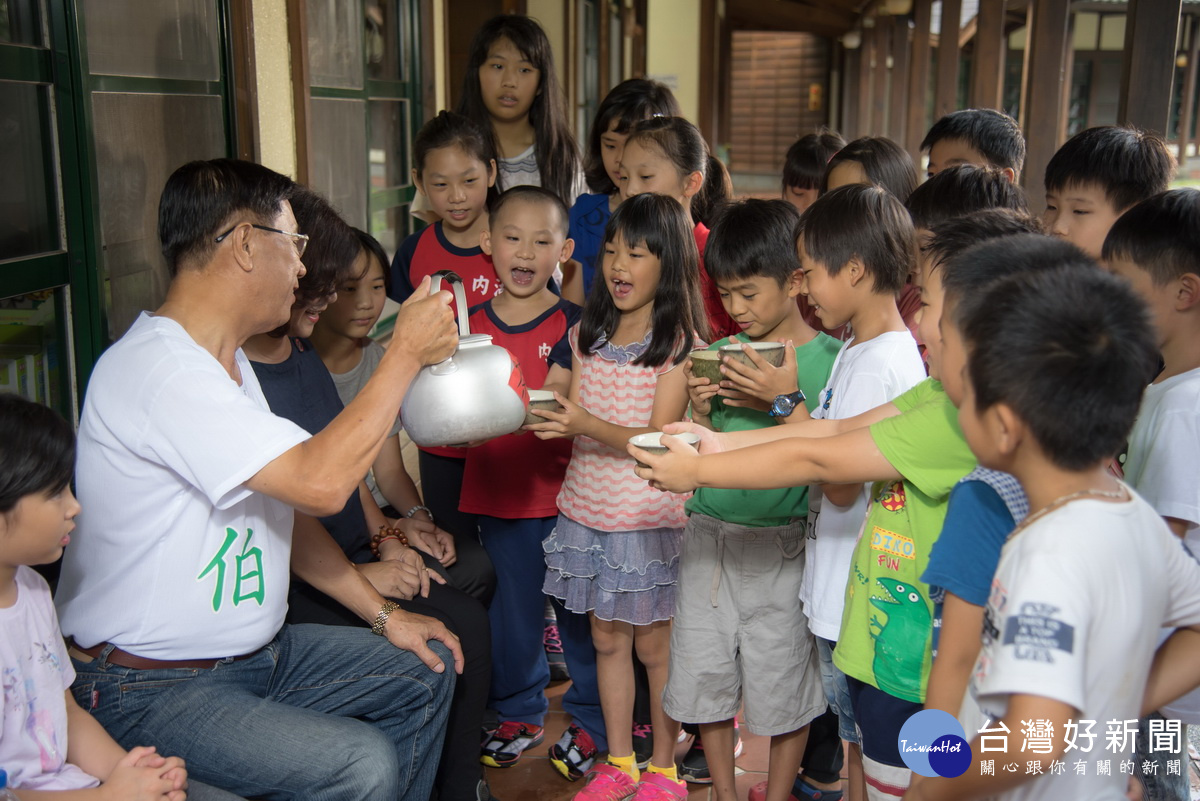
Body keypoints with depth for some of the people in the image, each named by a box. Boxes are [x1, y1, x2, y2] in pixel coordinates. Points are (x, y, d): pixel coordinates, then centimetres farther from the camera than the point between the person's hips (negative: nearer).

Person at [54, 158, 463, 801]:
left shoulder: (226, 361, 11)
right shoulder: (158, 368, -25)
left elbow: (283, 513, 14)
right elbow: (319, 483, -34)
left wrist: (383, 615, 8)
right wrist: (407, 354, -22)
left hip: (255, 648, 10)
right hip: (152, 691, -10)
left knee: (426, 672, 9)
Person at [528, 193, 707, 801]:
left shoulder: (678, 342, -10)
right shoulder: (588, 334, 6)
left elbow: (658, 437, -17)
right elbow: (575, 419, 5)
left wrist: (589, 425, -32)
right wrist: (541, 419, -16)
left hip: (649, 516, -5)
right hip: (590, 509, 5)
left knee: (654, 644, 7)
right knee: (607, 639, 14)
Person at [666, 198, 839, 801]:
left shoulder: (827, 359, -8)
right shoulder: (721, 354, 6)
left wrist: (787, 401, -22)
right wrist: (701, 409, -7)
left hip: (780, 542, -5)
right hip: (709, 532, 5)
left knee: (781, 681, 7)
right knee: (704, 672, 13)